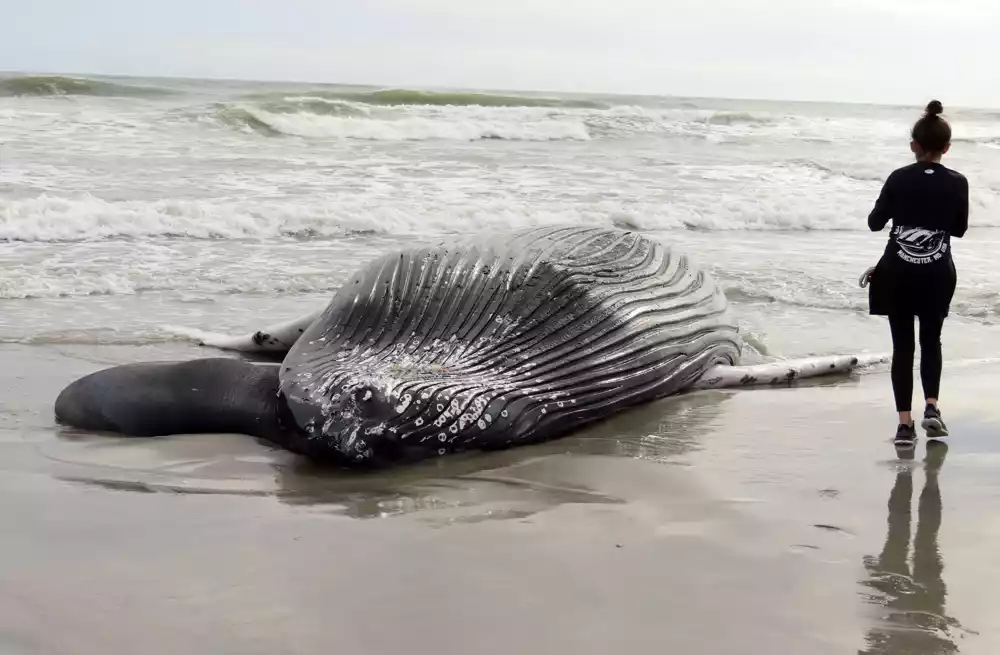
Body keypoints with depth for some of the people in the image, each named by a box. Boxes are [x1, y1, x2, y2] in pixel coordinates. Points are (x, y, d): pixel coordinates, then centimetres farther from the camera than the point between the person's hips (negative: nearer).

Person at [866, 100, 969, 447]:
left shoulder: (899, 178, -8)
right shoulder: (957, 182, -5)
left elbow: (875, 223, 1)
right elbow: (959, 229, 7)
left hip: (897, 273, 0)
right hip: (937, 274, 1)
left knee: (903, 345, 7)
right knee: (931, 340, 18)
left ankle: (905, 423, 2)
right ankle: (932, 408, 0)